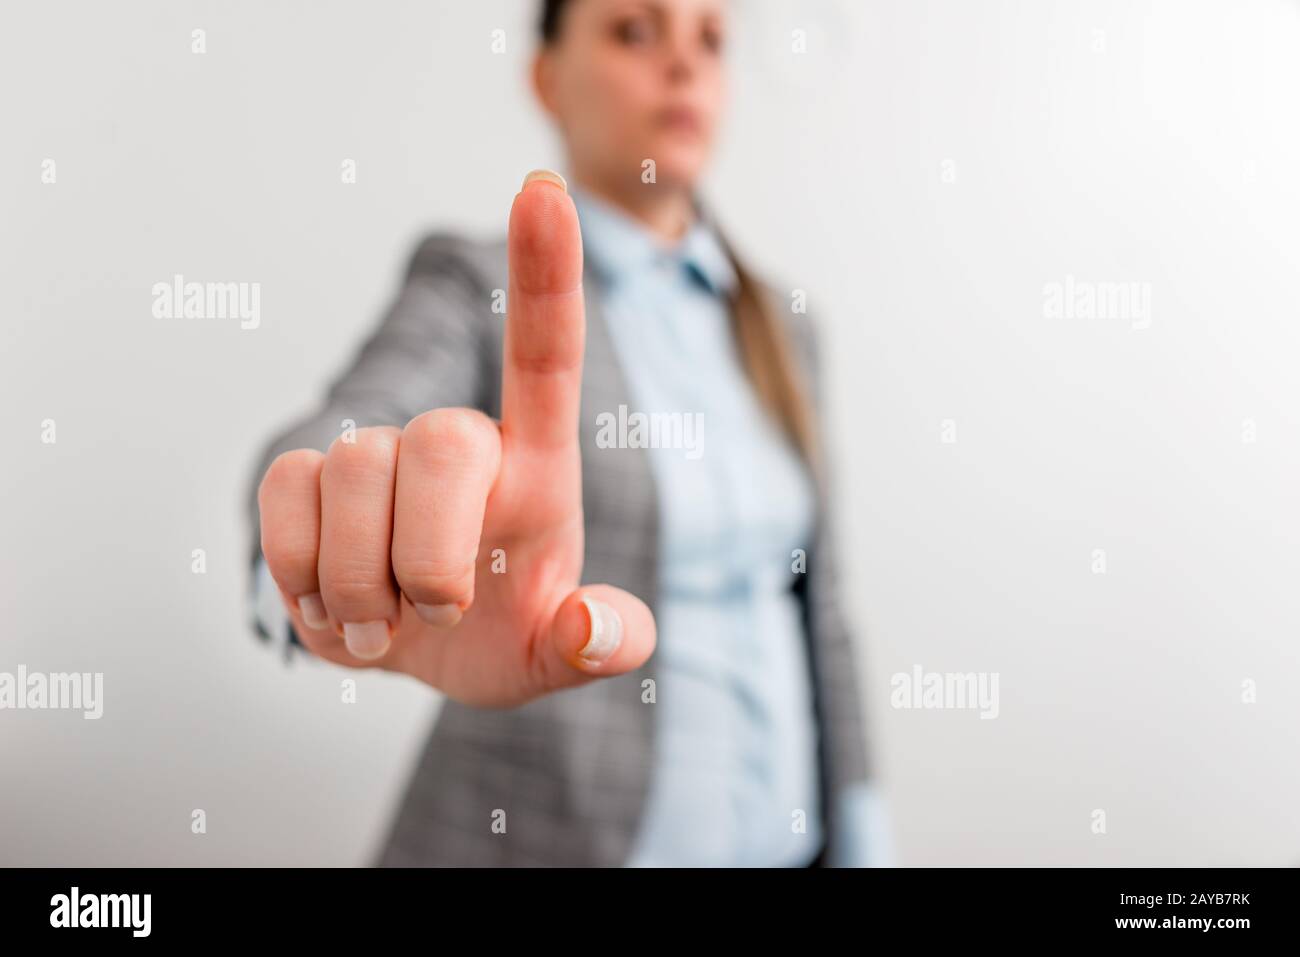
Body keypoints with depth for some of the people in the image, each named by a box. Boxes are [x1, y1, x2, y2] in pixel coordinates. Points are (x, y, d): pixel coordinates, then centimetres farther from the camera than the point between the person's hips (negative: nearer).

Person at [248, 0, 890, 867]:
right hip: (547, 839, -4)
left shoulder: (776, 327, 6)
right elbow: (333, 455, -27)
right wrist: (357, 523, -48)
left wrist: (859, 839, 5)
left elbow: (814, 599, 8)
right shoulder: (470, 282, -8)